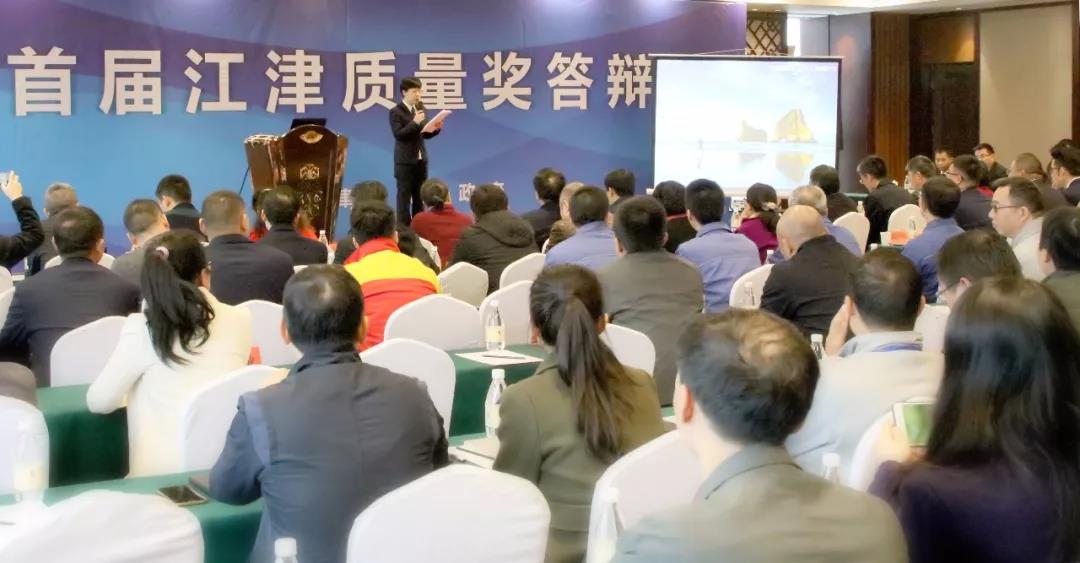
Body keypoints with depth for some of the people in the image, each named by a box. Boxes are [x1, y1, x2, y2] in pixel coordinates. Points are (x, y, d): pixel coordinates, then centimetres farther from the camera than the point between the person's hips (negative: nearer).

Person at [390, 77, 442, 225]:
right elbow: (398, 134, -21)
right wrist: (414, 123, -27)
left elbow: (425, 133, 12)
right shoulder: (396, 112, -10)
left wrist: (436, 128, -8)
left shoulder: (420, 108, 10)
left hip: (421, 159, 6)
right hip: (405, 161, -6)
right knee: (404, 197, -2)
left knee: (420, 197, 11)